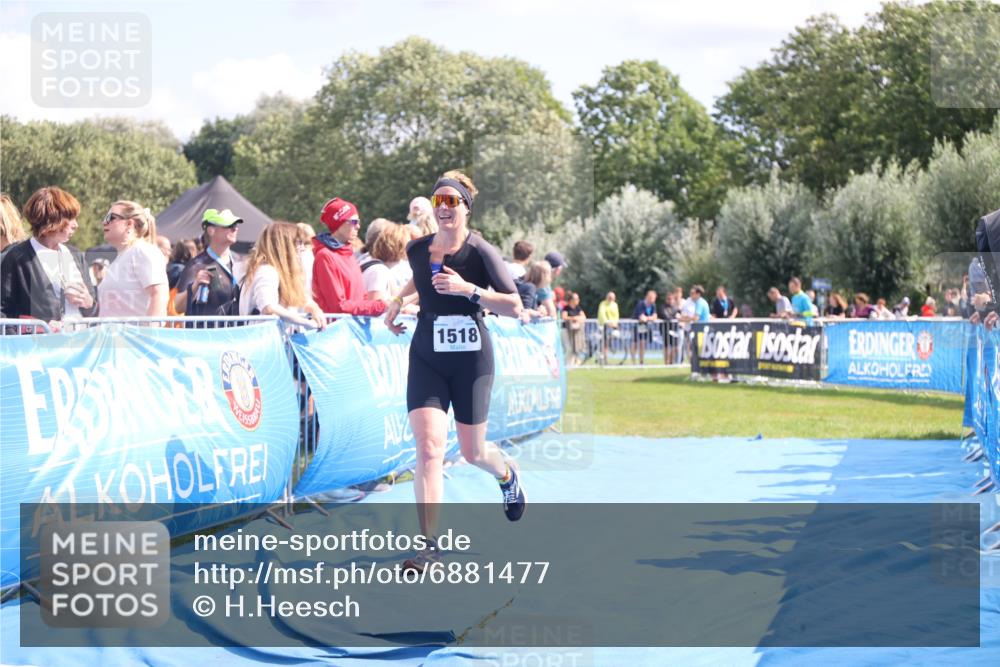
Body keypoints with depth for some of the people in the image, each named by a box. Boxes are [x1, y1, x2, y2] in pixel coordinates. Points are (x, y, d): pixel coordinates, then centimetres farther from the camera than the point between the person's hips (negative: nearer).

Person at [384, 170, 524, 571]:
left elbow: (515, 307, -14)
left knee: (473, 453, 10)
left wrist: (469, 290, -24)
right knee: (429, 447, -14)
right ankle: (429, 545, -13)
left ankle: (507, 475, 48)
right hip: (426, 359, 3)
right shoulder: (417, 249, 3)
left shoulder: (480, 252, -11)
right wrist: (399, 299, 11)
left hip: (471, 360, -3)